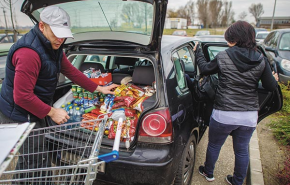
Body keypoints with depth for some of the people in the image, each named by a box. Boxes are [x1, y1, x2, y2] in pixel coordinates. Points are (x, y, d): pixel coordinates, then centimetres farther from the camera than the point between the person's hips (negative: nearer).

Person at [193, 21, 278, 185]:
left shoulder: (223, 57, -10)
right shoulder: (261, 60, -3)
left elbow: (205, 69, 6)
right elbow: (271, 87, 0)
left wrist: (198, 52, 22)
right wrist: (275, 79, 24)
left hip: (224, 114, -3)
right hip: (250, 116, 3)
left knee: (214, 145, 21)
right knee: (242, 150, 21)